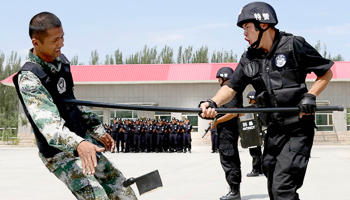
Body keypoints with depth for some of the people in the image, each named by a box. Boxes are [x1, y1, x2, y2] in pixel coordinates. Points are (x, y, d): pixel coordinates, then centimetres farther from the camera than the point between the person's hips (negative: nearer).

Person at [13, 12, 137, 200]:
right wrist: (77, 144, -51)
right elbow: (46, 119, -35)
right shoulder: (28, 78, -20)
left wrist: (97, 131, 19)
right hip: (59, 154, -8)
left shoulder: (60, 60, 6)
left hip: (84, 143, 8)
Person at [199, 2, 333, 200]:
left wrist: (310, 95, -14)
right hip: (274, 130, 6)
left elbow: (326, 73, 1)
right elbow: (231, 87, 3)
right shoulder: (249, 58, 7)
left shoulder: (294, 45, -7)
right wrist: (213, 103, -16)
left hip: (298, 129, -6)